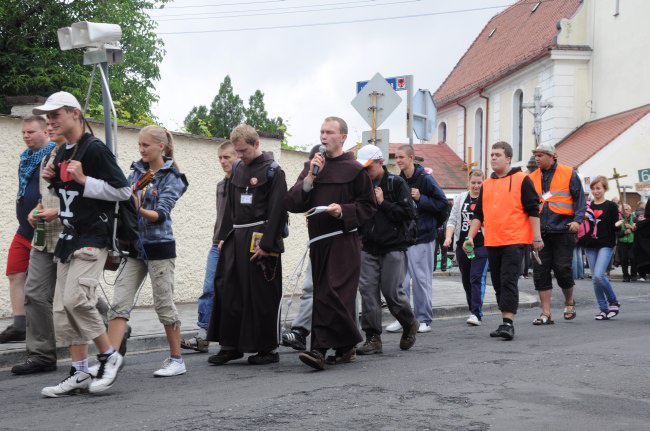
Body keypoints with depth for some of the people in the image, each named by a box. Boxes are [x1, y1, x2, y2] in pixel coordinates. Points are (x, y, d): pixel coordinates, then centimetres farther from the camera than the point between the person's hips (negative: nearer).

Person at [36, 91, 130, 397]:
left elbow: (123, 191, -13)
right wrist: (53, 182, 6)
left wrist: (83, 180, -19)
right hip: (68, 236, 9)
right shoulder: (61, 154, 15)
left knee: (76, 299, -20)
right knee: (62, 308, 4)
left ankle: (109, 356, -1)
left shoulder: (95, 149, -11)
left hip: (93, 237, -9)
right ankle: (79, 374, 10)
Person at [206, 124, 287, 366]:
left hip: (259, 240, -7)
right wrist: (223, 236, 14)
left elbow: (277, 211, -14)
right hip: (235, 238, 7)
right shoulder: (237, 169, 14)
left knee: (262, 296, -2)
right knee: (227, 291, 5)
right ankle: (231, 345, 13)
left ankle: (268, 348, 9)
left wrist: (266, 244, -19)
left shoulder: (273, 171, -7)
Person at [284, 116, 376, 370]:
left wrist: (343, 211, -16)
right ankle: (345, 347, 22)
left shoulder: (354, 169, -1)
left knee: (332, 294, -14)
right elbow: (291, 203, 4)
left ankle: (321, 349, -15)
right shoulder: (312, 167, 14)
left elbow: (368, 206, 0)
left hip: (343, 240, -6)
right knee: (323, 295, 9)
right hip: (318, 240, 6)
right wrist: (310, 177, -7)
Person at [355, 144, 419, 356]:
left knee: (391, 291, -5)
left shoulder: (396, 183, -3)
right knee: (368, 290, -2)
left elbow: (409, 213, -9)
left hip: (393, 247, -4)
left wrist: (384, 203, -13)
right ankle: (373, 338, 5)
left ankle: (410, 325, 23)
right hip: (368, 248, 5)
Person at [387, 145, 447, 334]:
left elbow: (443, 204, -8)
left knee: (421, 279, 1)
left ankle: (424, 319, 9)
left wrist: (420, 199, -16)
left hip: (422, 236, -5)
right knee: (400, 279, 3)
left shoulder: (425, 179, -6)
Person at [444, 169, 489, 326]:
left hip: (481, 244, -5)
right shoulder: (460, 198, 11)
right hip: (462, 244, 5)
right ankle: (474, 310, 23)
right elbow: (452, 220, 9)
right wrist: (448, 236, -6)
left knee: (477, 278, -12)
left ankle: (476, 313, -13)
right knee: (466, 279, 11)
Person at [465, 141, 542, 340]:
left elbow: (533, 210, -4)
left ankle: (508, 323, -13)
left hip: (514, 242, -6)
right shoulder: (486, 184, 16)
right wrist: (470, 236, 10)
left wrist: (537, 237, -8)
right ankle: (505, 322, 17)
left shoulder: (522, 180, -1)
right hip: (492, 242, 6)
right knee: (498, 284, 9)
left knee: (508, 281, -12)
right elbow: (478, 214, 19)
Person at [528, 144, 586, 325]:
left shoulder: (569, 174, 0)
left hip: (562, 230, -3)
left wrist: (577, 220, -14)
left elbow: (580, 199, -1)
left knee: (562, 269, -2)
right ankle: (546, 313, 5)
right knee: (540, 272, -1)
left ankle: (569, 302, 26)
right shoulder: (532, 178, 10)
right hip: (539, 233, 4)